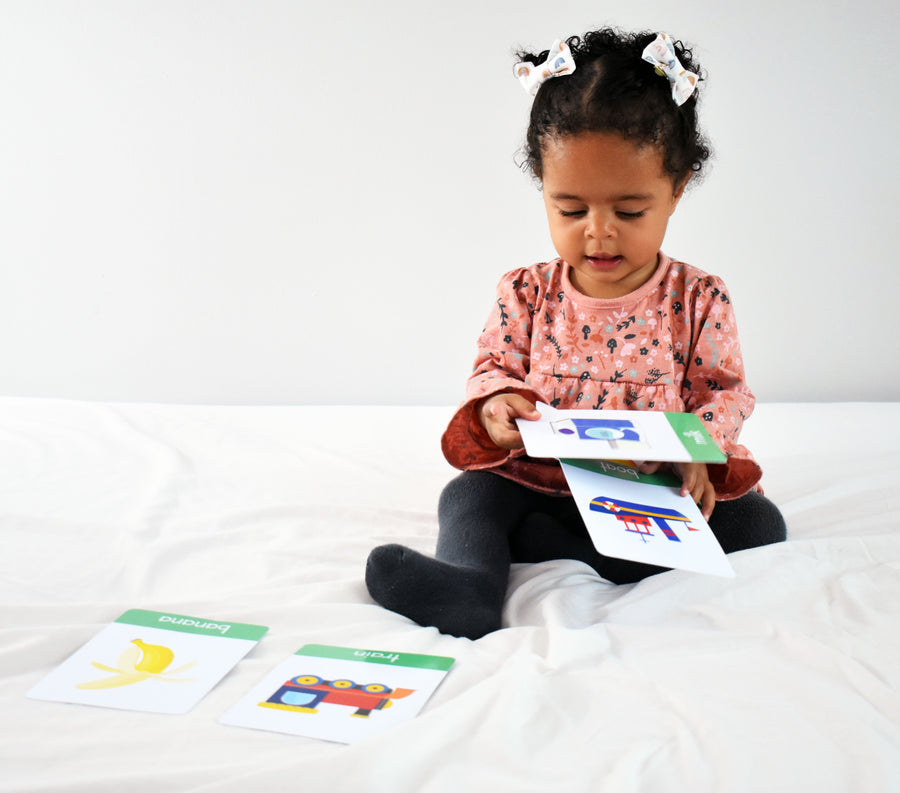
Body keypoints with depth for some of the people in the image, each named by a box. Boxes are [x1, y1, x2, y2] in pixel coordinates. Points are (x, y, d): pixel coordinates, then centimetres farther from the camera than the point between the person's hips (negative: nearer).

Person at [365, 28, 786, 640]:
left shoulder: (699, 299, -3)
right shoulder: (526, 294, 1)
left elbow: (727, 392, 0)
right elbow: (493, 367, 7)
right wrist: (495, 400, -19)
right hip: (541, 483, 1)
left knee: (759, 522, -22)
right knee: (468, 494, -19)